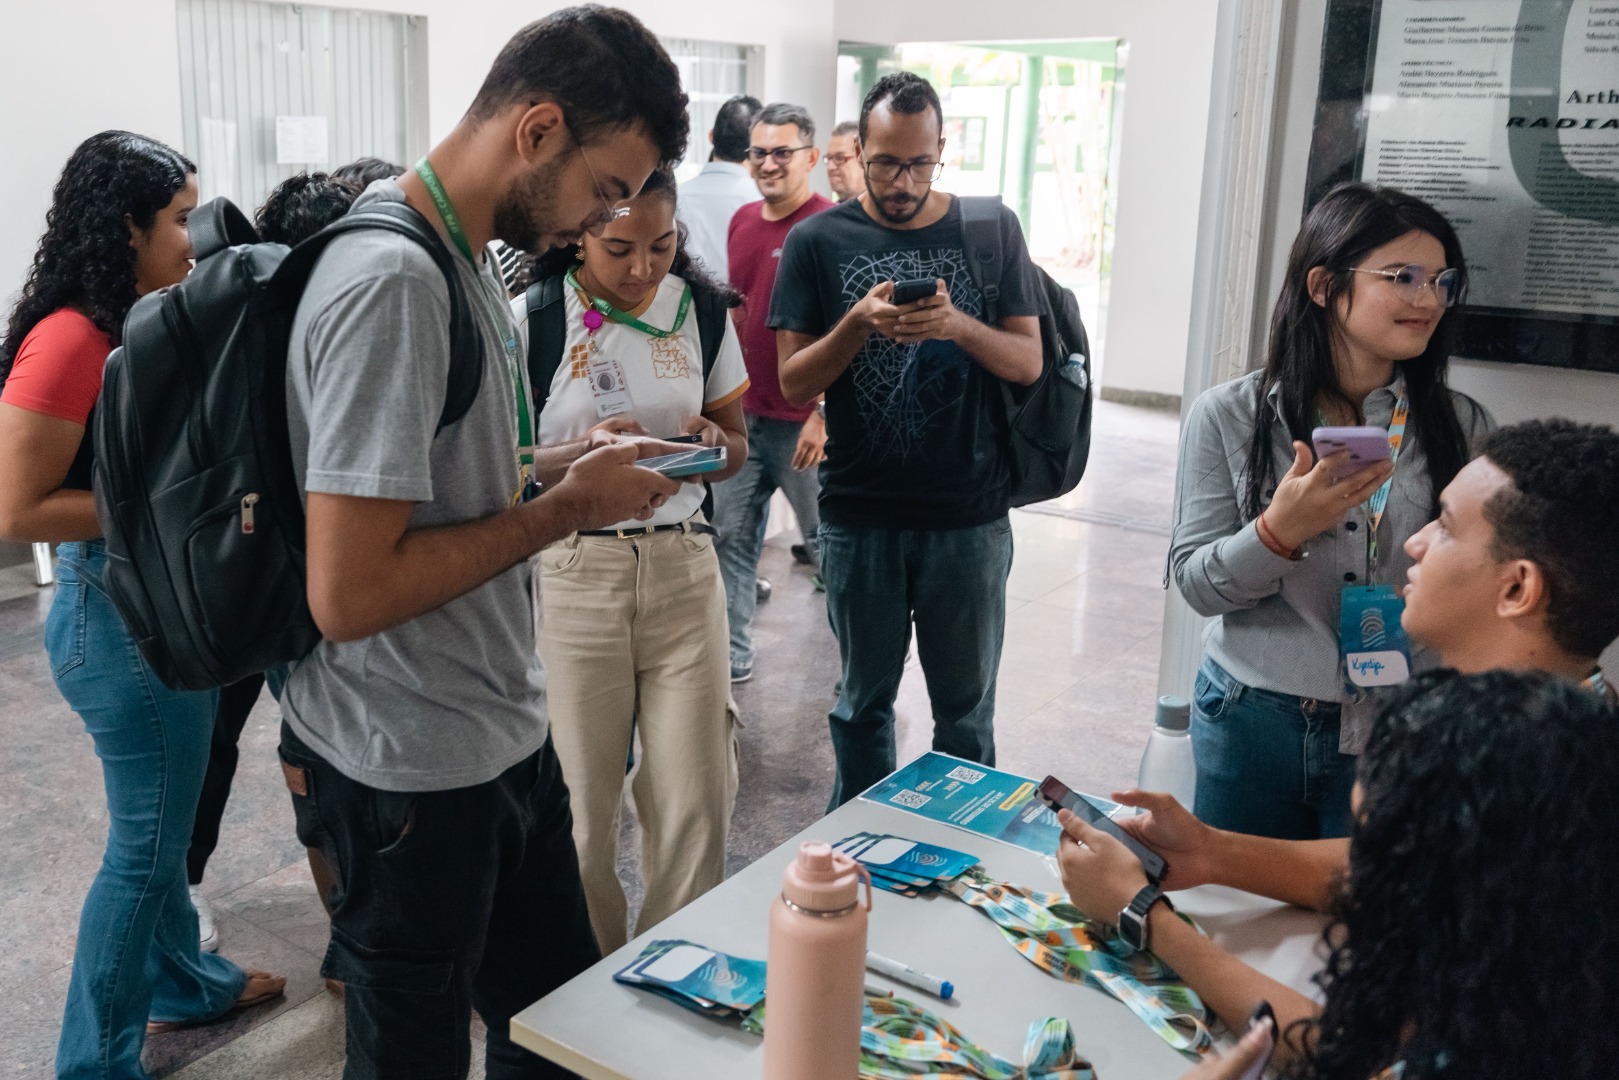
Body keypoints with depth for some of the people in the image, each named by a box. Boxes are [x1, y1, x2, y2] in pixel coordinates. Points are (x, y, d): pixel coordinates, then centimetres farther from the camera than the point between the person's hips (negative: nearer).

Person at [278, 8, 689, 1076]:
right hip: (414, 778, -9)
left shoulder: (467, 255, 6)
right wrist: (565, 507, -19)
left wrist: (563, 465, 3)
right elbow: (347, 594, -28)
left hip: (507, 738, 9)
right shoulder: (392, 284, -24)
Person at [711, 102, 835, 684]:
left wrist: (823, 416, -20)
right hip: (743, 413, 7)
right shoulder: (743, 221, 10)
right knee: (732, 534, 9)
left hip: (803, 421, -6)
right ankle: (732, 652, 20)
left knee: (828, 541, 7)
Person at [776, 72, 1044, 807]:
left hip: (970, 516, 0)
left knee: (966, 706, 12)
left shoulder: (991, 231, 1)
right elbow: (794, 382, -3)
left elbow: (1029, 362, -2)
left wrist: (959, 325, -21)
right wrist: (858, 324, -21)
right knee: (864, 700, 16)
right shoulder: (818, 242, -1)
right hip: (859, 515, 0)